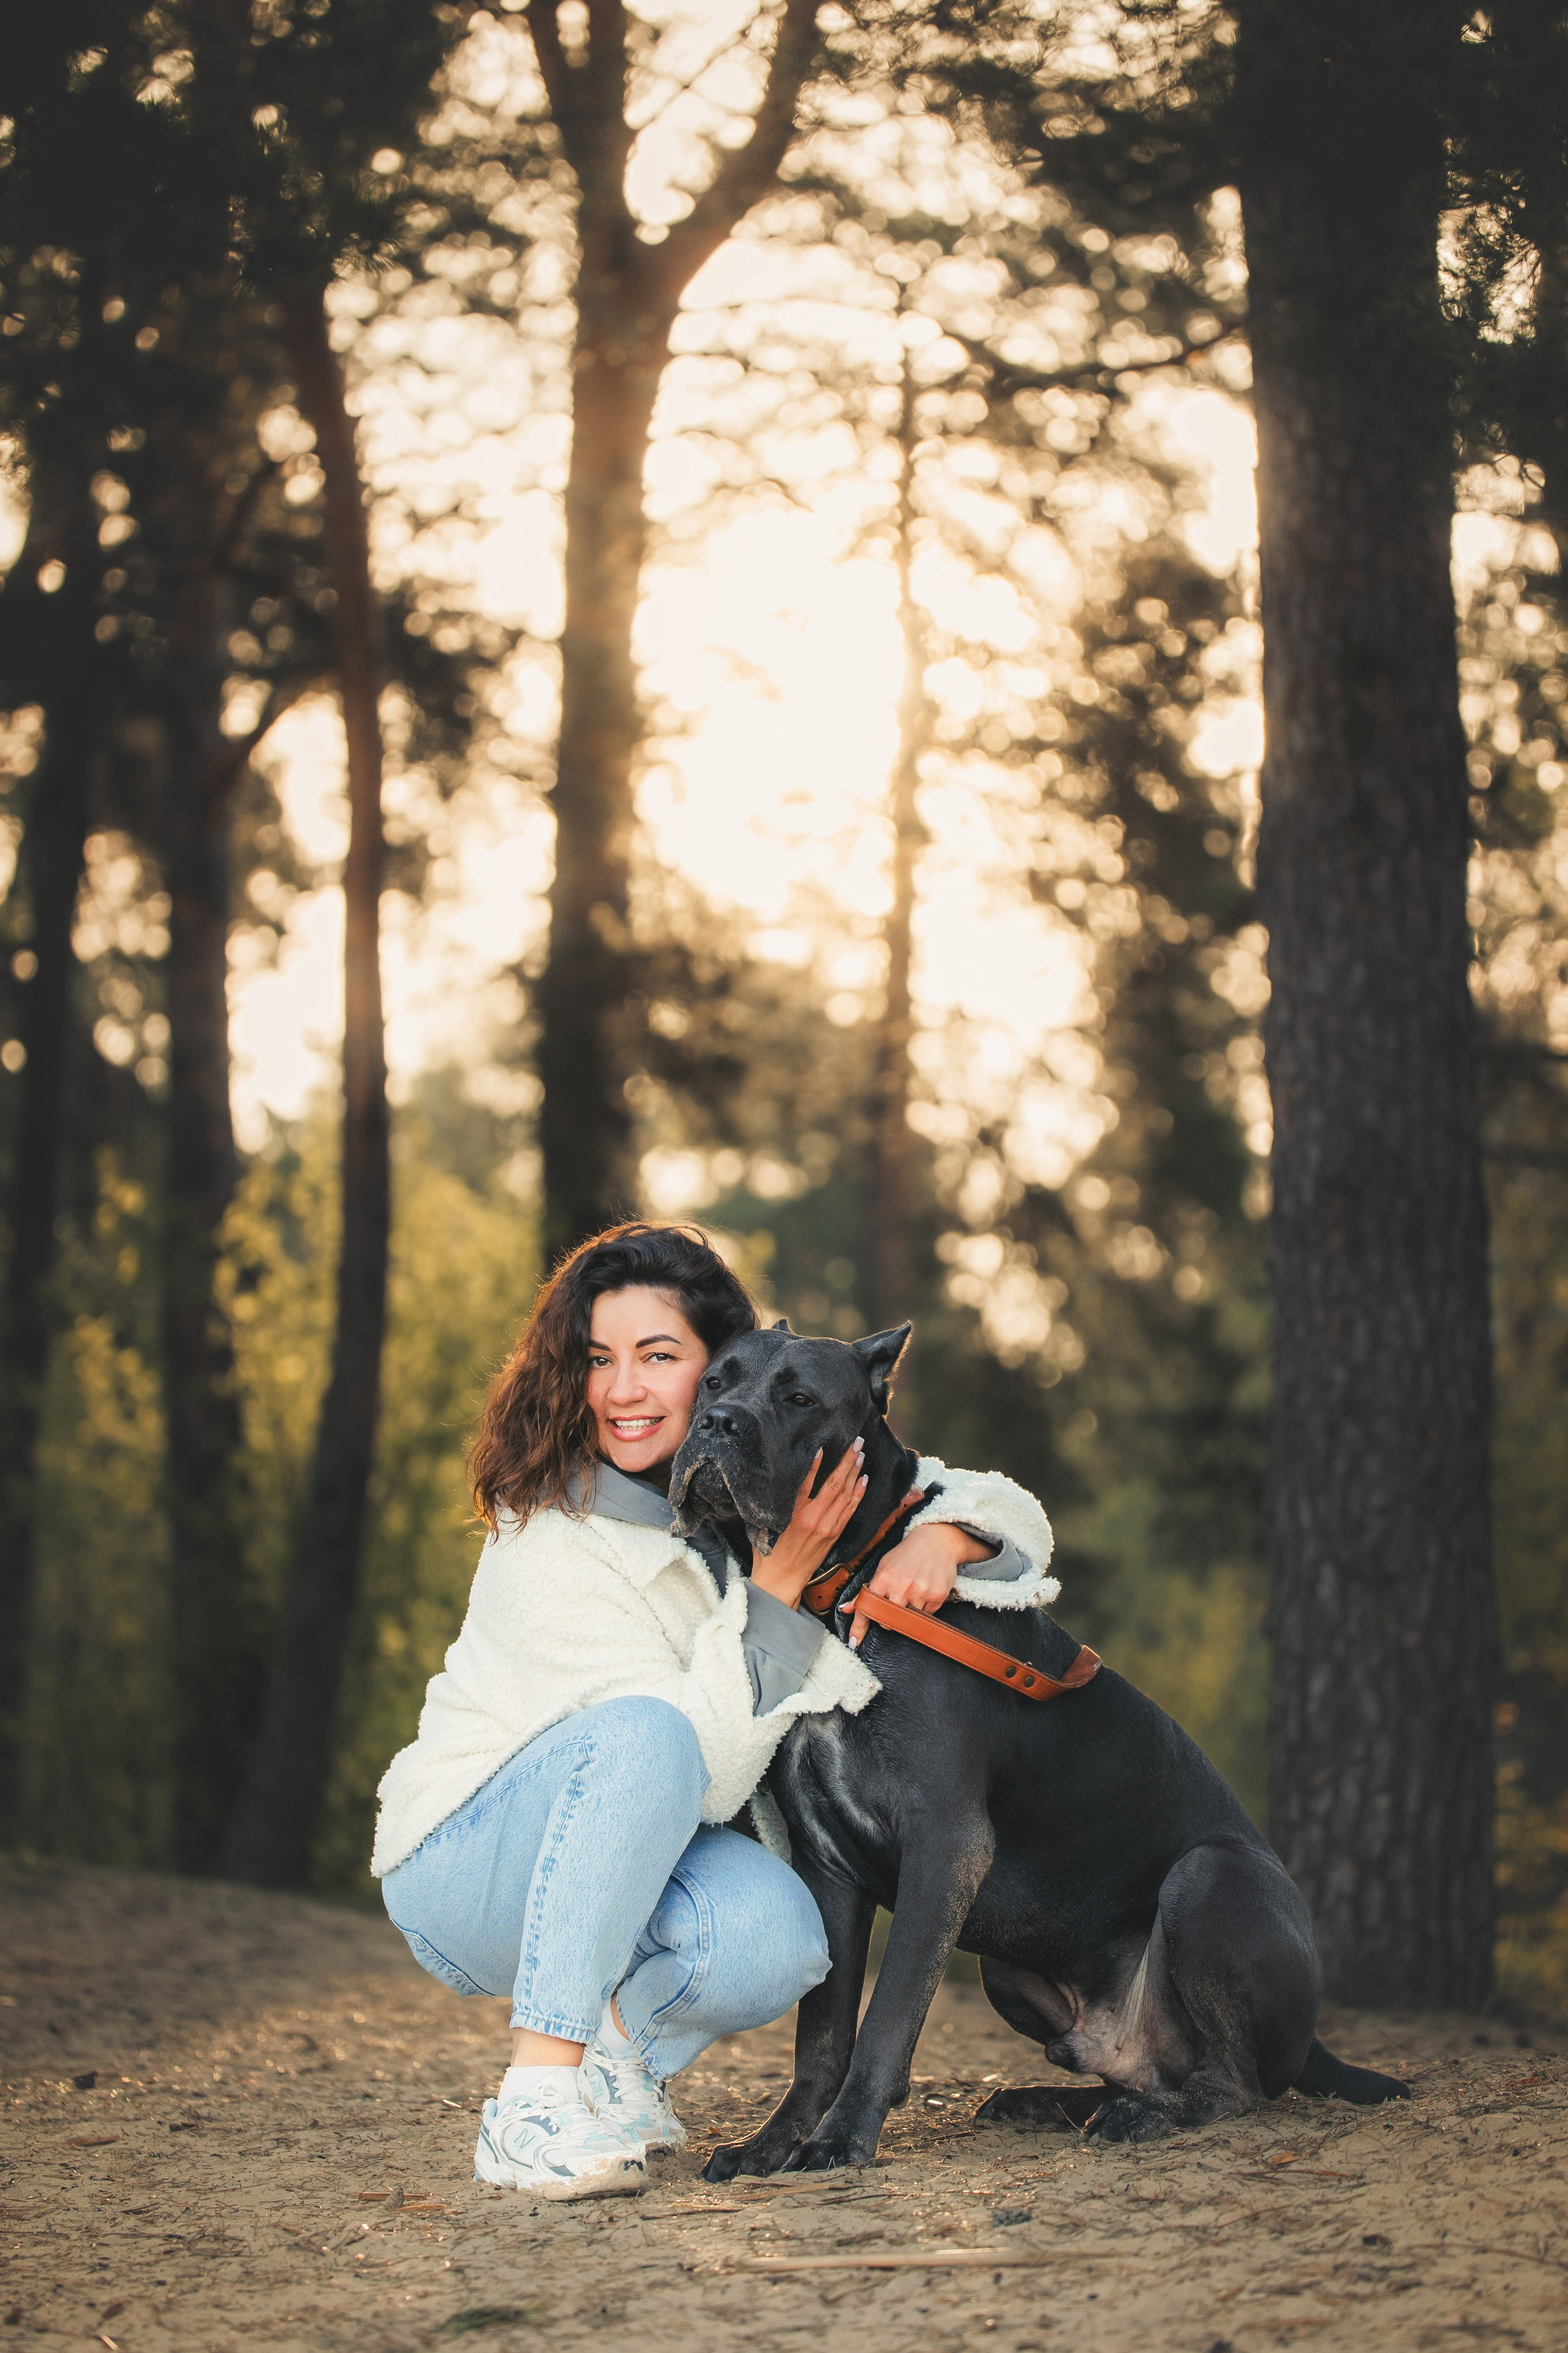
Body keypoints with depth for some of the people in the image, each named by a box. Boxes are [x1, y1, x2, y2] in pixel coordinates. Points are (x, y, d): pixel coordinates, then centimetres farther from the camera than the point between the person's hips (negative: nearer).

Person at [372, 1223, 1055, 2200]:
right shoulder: (553, 1541, -21)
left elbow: (1010, 1512, -1)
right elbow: (700, 1763, -25)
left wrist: (940, 1540, -23)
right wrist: (780, 1581, -30)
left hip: (628, 1865, 5)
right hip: (463, 1864, -5)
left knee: (776, 1935, -30)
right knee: (647, 1732, -36)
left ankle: (618, 2042, 2)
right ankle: (536, 2101, -33)